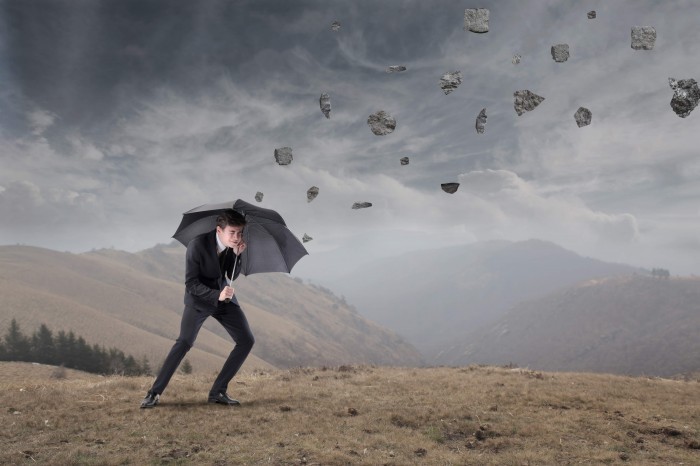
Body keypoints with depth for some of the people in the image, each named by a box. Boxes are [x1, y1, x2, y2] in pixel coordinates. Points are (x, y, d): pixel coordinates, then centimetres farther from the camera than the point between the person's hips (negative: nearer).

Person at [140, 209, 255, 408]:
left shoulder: (234, 244, -11)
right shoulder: (198, 244, -26)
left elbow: (233, 276, -4)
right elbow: (191, 283, -23)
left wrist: (237, 255, -22)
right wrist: (217, 295, -36)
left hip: (224, 295, 5)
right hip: (199, 297, -5)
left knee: (246, 341, -3)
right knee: (184, 342, -21)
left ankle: (218, 391, 3)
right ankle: (155, 393, -9)